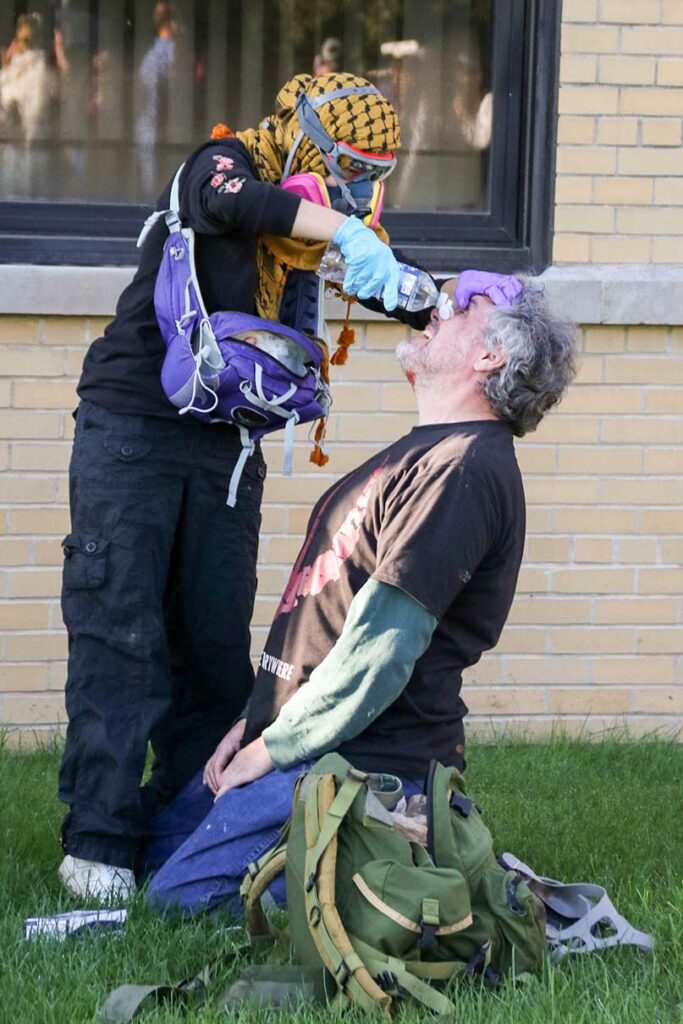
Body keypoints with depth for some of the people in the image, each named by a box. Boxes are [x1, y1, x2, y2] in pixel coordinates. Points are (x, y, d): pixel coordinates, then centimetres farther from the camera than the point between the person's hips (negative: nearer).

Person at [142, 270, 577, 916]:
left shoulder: (467, 468, -19)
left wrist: (271, 748, -15)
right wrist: (256, 720, 13)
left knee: (182, 892, -18)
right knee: (160, 852, 16)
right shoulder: (423, 452, 17)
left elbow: (382, 648, -23)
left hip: (367, 762, -11)